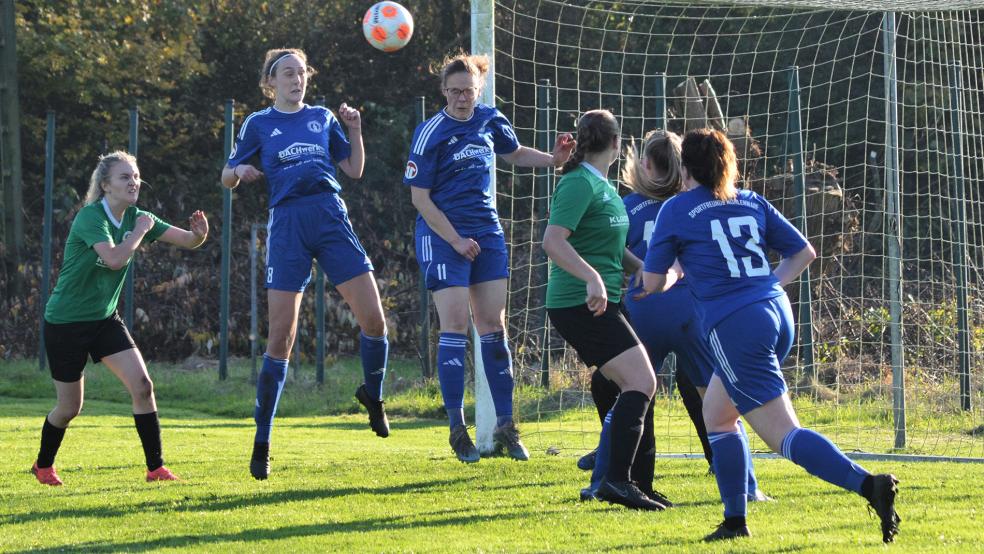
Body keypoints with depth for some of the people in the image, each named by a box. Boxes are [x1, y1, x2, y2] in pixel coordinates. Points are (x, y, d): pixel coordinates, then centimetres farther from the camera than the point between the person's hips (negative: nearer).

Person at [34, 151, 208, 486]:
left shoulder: (135, 217, 0)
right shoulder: (91, 217, -21)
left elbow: (186, 241, -2)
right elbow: (115, 259, -38)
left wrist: (199, 234, -24)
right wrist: (141, 231, -24)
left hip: (105, 319, 6)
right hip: (65, 321, -6)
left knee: (142, 386, -12)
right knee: (70, 408, 4)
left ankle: (156, 468, -6)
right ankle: (43, 465, 31)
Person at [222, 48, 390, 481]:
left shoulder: (323, 118, 17)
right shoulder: (258, 124, 11)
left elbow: (354, 170, 18)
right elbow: (228, 177, 12)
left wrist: (354, 130, 3)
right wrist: (239, 173, -11)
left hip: (331, 220, 2)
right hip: (287, 224, -2)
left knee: (373, 319, -8)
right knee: (280, 338, -6)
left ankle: (373, 396, 22)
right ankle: (261, 442, 1)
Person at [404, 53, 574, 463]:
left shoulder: (491, 121, 4)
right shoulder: (430, 134, -12)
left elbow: (515, 154, 24)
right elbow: (419, 197, -11)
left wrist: (552, 159, 5)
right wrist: (456, 240, -14)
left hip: (486, 232, 5)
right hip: (442, 233, -5)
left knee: (493, 325, 4)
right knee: (455, 324, -10)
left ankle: (505, 428, 8)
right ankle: (456, 428, -4)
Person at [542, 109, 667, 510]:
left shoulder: (602, 186, 19)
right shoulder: (579, 184, -12)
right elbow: (553, 241, -24)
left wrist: (639, 267, 12)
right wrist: (591, 277, -34)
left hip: (598, 305, 10)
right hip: (582, 306, -10)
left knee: (640, 385, 13)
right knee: (641, 382, -18)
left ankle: (632, 481, 17)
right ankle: (617, 480, -24)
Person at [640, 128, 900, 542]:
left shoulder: (676, 210, 2)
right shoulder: (752, 203, 16)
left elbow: (652, 284, 7)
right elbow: (804, 253, 16)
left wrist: (676, 273, 28)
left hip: (734, 326, -7)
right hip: (778, 314, 7)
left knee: (784, 436, -11)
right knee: (717, 414, 23)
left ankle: (868, 485, -30)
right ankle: (734, 520, 17)